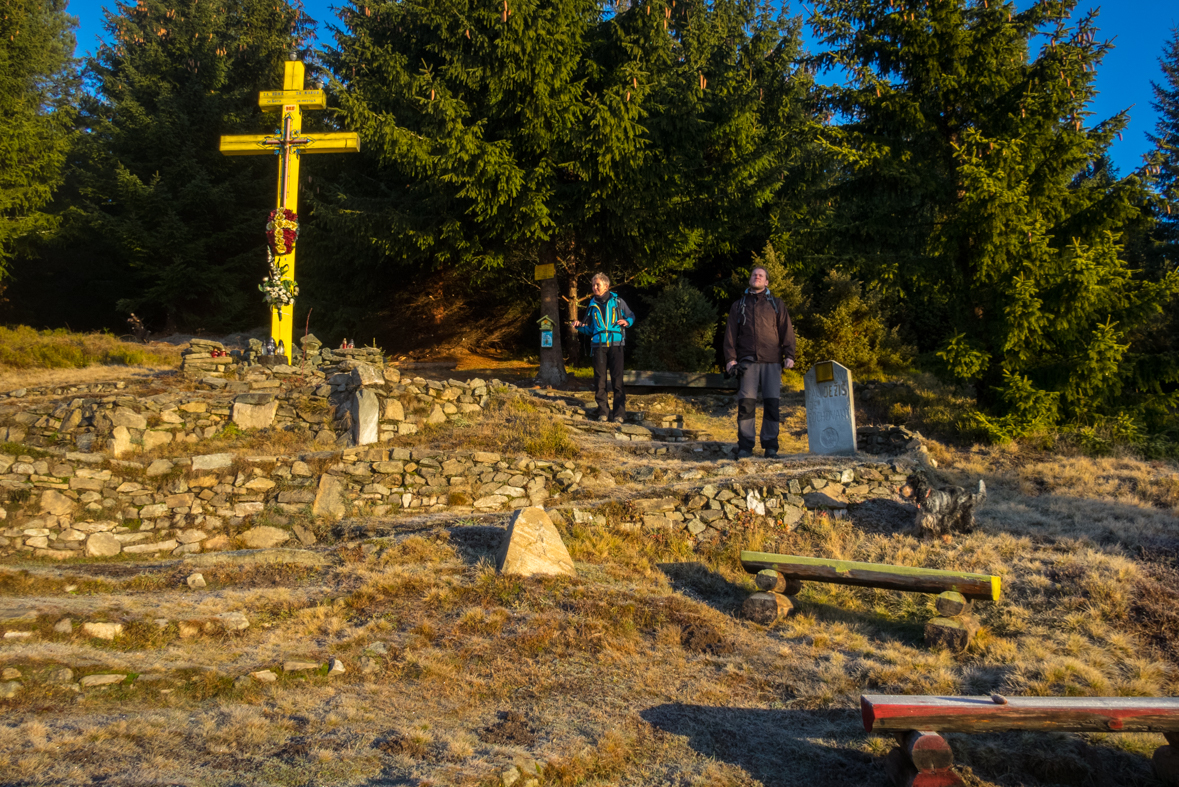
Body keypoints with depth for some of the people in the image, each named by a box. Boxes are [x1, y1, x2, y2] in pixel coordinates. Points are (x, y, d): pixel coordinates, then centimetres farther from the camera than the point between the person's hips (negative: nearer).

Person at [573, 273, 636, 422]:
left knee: (617, 380, -6)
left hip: (615, 344, -2)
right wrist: (580, 326, 0)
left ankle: (619, 414, -4)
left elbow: (631, 316, 19)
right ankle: (603, 412, 6)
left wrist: (627, 322, -2)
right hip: (598, 346, 2)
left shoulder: (617, 302, 7)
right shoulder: (592, 305, 14)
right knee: (599, 380, -1)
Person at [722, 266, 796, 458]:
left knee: (772, 403, -3)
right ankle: (745, 446, -4)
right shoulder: (739, 305, 18)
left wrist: (789, 355, -2)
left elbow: (787, 330, 10)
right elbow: (730, 333, 13)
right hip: (748, 361, 0)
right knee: (746, 404, -7)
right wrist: (730, 357, 0)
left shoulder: (776, 304, 17)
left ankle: (771, 446, 3)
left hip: (772, 362, 0)